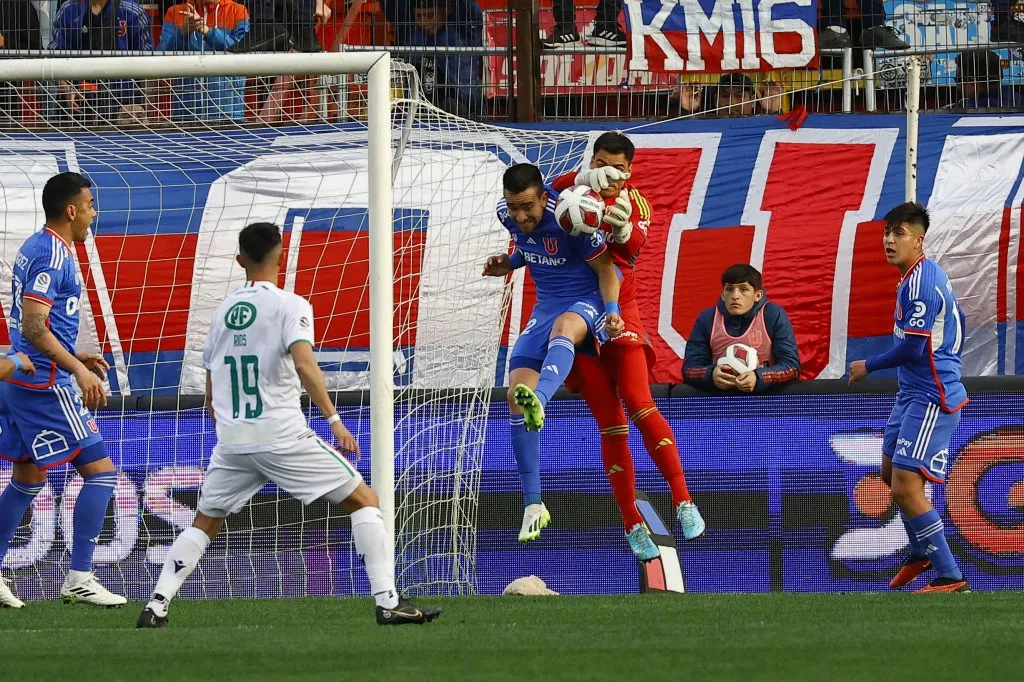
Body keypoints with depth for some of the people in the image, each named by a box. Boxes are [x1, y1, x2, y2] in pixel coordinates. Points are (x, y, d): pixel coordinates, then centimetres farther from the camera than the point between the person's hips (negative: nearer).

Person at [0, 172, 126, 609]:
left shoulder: (37, 247, 15)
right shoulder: (52, 255, -16)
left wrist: (74, 358, 25)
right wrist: (78, 370, -27)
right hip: (46, 385, -10)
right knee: (100, 471, -7)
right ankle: (80, 578, -8)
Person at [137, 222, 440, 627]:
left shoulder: (224, 310, 14)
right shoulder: (289, 305, -4)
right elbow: (303, 363, -22)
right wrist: (334, 419, -21)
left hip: (231, 441, 5)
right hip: (282, 437, -5)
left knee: (205, 524, 21)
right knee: (364, 502, 4)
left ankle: (156, 606, 6)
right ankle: (388, 602, -7)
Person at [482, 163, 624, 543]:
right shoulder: (508, 214, -5)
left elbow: (605, 268, -13)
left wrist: (612, 310, -28)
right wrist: (509, 263, -1)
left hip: (590, 299, -6)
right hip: (547, 305, 6)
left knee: (563, 327, -43)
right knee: (515, 393, -9)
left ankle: (539, 400, -73)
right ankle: (533, 503, -2)